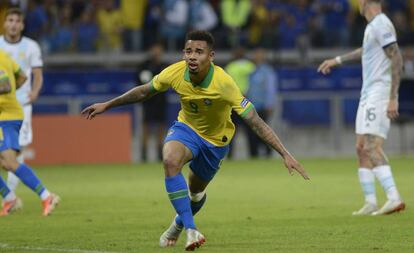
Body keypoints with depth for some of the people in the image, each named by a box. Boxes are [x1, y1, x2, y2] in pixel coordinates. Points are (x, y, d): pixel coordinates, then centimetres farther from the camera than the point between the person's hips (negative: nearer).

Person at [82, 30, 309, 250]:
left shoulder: (224, 83, -34)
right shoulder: (175, 73, -23)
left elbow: (256, 122, -32)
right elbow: (143, 92, -2)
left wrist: (285, 154, -37)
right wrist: (107, 105, 4)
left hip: (215, 139, -1)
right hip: (186, 127, 1)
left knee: (195, 192, 14)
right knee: (170, 160, -32)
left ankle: (180, 222, 52)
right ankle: (191, 230, -28)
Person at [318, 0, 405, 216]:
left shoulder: (381, 25, -13)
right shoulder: (372, 26, 16)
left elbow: (396, 59, -19)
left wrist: (393, 98, -24)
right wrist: (337, 60, 48)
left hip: (380, 94, -10)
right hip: (368, 94, 10)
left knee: (372, 147, -20)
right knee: (362, 148, 9)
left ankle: (394, 198, -27)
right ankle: (370, 203, 11)